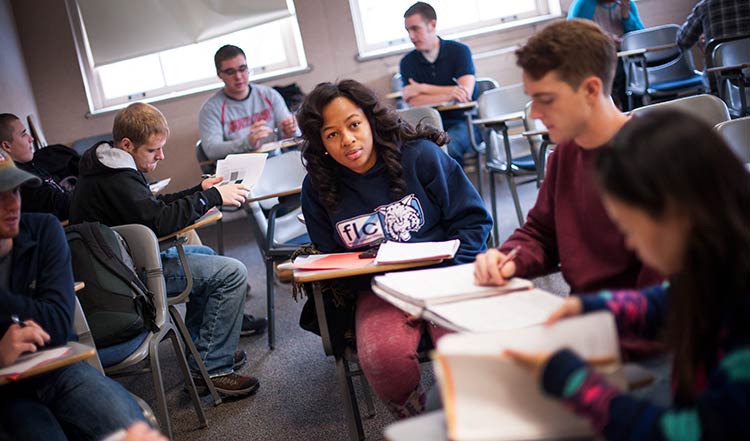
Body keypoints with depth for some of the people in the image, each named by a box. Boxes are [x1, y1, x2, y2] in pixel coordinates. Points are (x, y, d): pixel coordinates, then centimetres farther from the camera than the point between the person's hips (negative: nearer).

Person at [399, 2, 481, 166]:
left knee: (447, 146, -34)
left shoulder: (459, 50, 1)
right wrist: (448, 96, -22)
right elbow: (412, 101, -9)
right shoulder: (408, 62, 6)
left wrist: (423, 88, -9)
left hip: (463, 122, -2)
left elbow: (465, 92, -13)